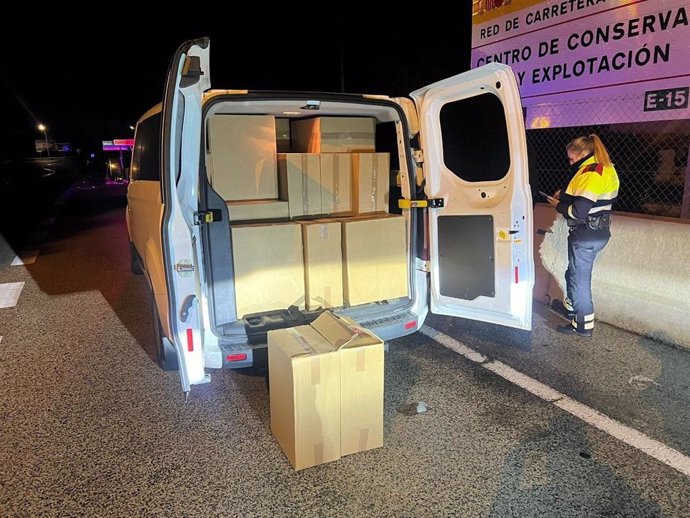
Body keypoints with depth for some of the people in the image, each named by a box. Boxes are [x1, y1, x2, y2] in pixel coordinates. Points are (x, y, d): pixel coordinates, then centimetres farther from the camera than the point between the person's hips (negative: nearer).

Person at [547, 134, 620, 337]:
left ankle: (583, 325, 10)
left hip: (585, 235, -10)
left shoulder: (590, 174, -22)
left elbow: (578, 212, -27)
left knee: (579, 277, 1)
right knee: (575, 272, 26)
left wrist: (558, 205, -9)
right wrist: (565, 194, 5)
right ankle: (571, 305, 44)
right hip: (598, 231, 10)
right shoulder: (605, 169, 10)